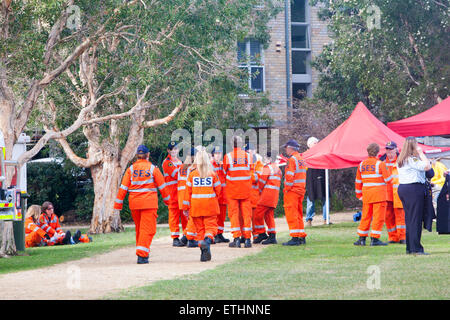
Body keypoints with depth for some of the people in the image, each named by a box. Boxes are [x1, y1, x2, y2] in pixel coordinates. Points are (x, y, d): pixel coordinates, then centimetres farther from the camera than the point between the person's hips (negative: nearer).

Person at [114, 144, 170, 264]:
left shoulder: (130, 169, 4)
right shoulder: (153, 168, -1)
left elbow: (123, 188, 1)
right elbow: (162, 186, 4)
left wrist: (118, 204, 4)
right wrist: (167, 200, 18)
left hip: (134, 203, 3)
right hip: (149, 203, -3)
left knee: (139, 228, 18)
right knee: (147, 229, -4)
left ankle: (142, 252, 25)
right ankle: (142, 254, -16)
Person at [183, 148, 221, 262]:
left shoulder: (192, 174, -2)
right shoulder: (212, 173, -3)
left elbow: (188, 191, 0)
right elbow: (218, 189, 6)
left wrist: (186, 208, 7)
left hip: (196, 205, 1)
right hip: (210, 205, -1)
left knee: (200, 228, 10)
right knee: (210, 226, 2)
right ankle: (207, 240, -29)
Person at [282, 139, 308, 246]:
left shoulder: (292, 159, -13)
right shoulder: (301, 159, 15)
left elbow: (289, 176, -19)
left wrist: (287, 189, -12)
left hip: (292, 190, -9)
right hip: (301, 190, 9)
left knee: (291, 214, -7)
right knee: (298, 215, 15)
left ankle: (295, 238, -11)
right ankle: (302, 237, 16)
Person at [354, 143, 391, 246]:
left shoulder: (361, 164, 8)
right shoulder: (380, 164, -9)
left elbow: (358, 182, 13)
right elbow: (388, 179, -8)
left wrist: (359, 194, 23)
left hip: (366, 195, 5)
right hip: (379, 195, -5)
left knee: (366, 216, 13)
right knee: (378, 217, -2)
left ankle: (362, 238, 15)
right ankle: (374, 239, -5)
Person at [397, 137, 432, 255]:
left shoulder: (400, 160, 15)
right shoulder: (412, 159, -14)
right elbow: (427, 166, -19)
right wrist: (421, 153, -10)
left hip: (402, 188, 9)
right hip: (414, 189, -9)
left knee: (409, 218, 12)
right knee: (416, 219, -7)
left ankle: (409, 248, 14)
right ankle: (416, 248, -8)